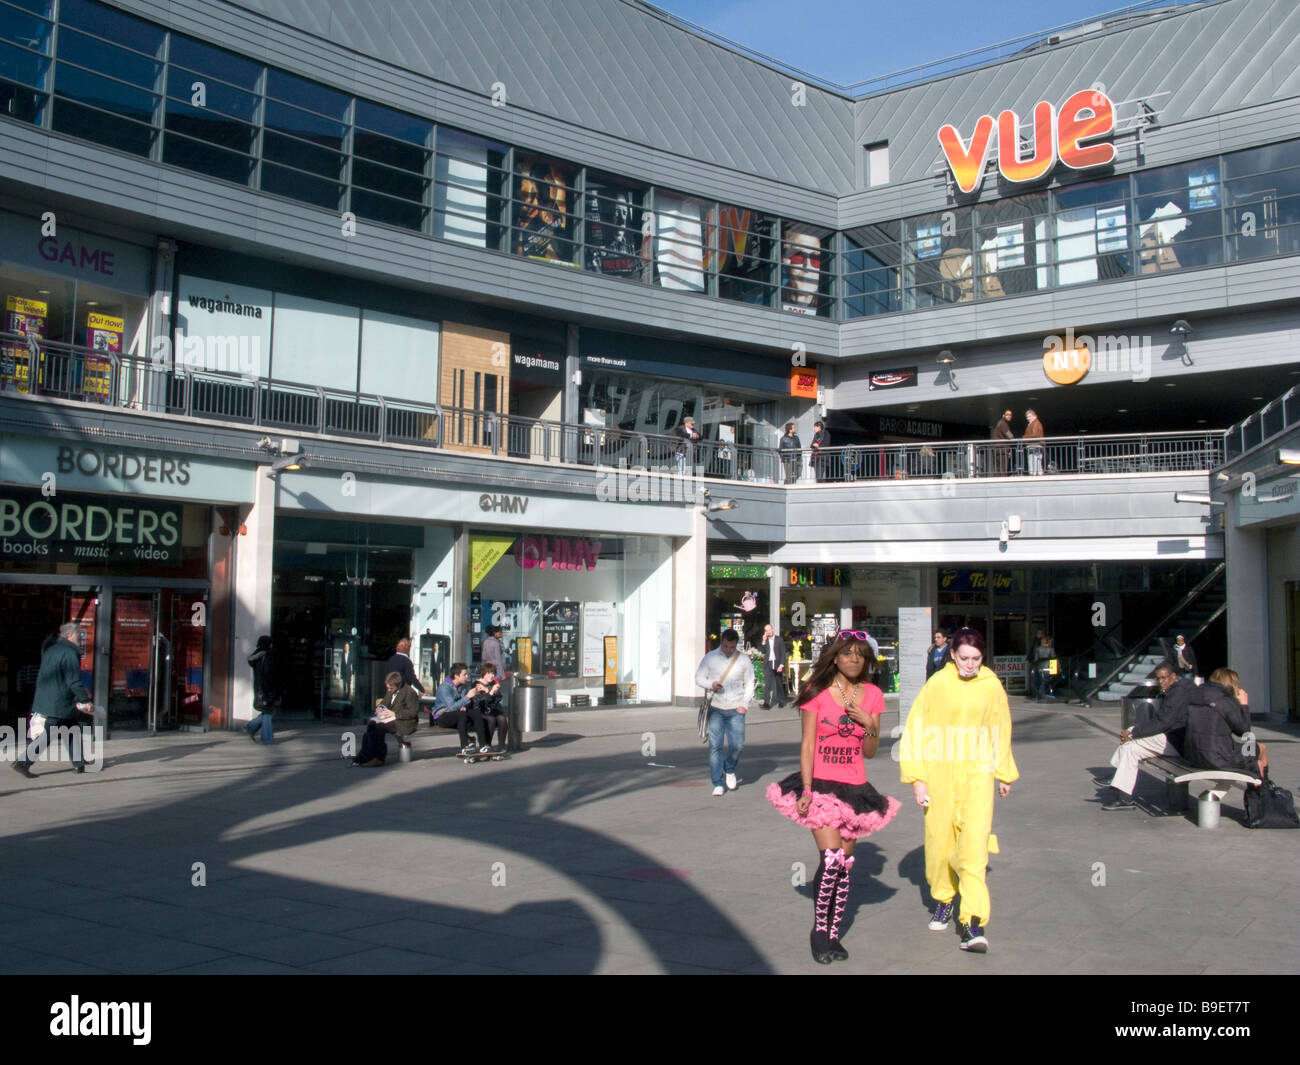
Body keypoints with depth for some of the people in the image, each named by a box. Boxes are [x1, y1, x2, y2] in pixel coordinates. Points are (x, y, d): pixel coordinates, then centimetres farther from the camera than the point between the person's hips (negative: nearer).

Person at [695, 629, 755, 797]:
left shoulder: (744, 660, 7)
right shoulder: (710, 658, 4)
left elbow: (749, 684, 10)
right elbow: (699, 677, 5)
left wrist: (745, 704, -2)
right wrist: (711, 684, -15)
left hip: (735, 709, 1)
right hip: (715, 708, 0)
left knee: (737, 744, -7)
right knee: (715, 745, -4)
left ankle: (729, 770, 23)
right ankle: (718, 784, 4)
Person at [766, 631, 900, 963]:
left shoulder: (872, 695, 6)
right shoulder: (818, 693, -4)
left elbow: (870, 752, 9)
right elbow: (807, 745, -5)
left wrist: (868, 724, -10)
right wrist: (806, 790, -12)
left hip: (855, 789, 4)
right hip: (822, 785, -4)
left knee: (846, 864, 7)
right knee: (831, 860, -14)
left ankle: (834, 934, 19)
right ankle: (819, 930, 4)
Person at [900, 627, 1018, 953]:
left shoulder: (992, 686, 1)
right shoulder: (937, 684, -5)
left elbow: (1001, 731, 15)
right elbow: (915, 730, -1)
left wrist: (1004, 774, 23)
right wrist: (917, 778, -5)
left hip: (977, 772, 0)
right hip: (940, 772, 0)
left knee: (974, 843, -11)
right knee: (939, 840, 9)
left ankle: (973, 922, -11)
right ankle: (943, 900, 34)